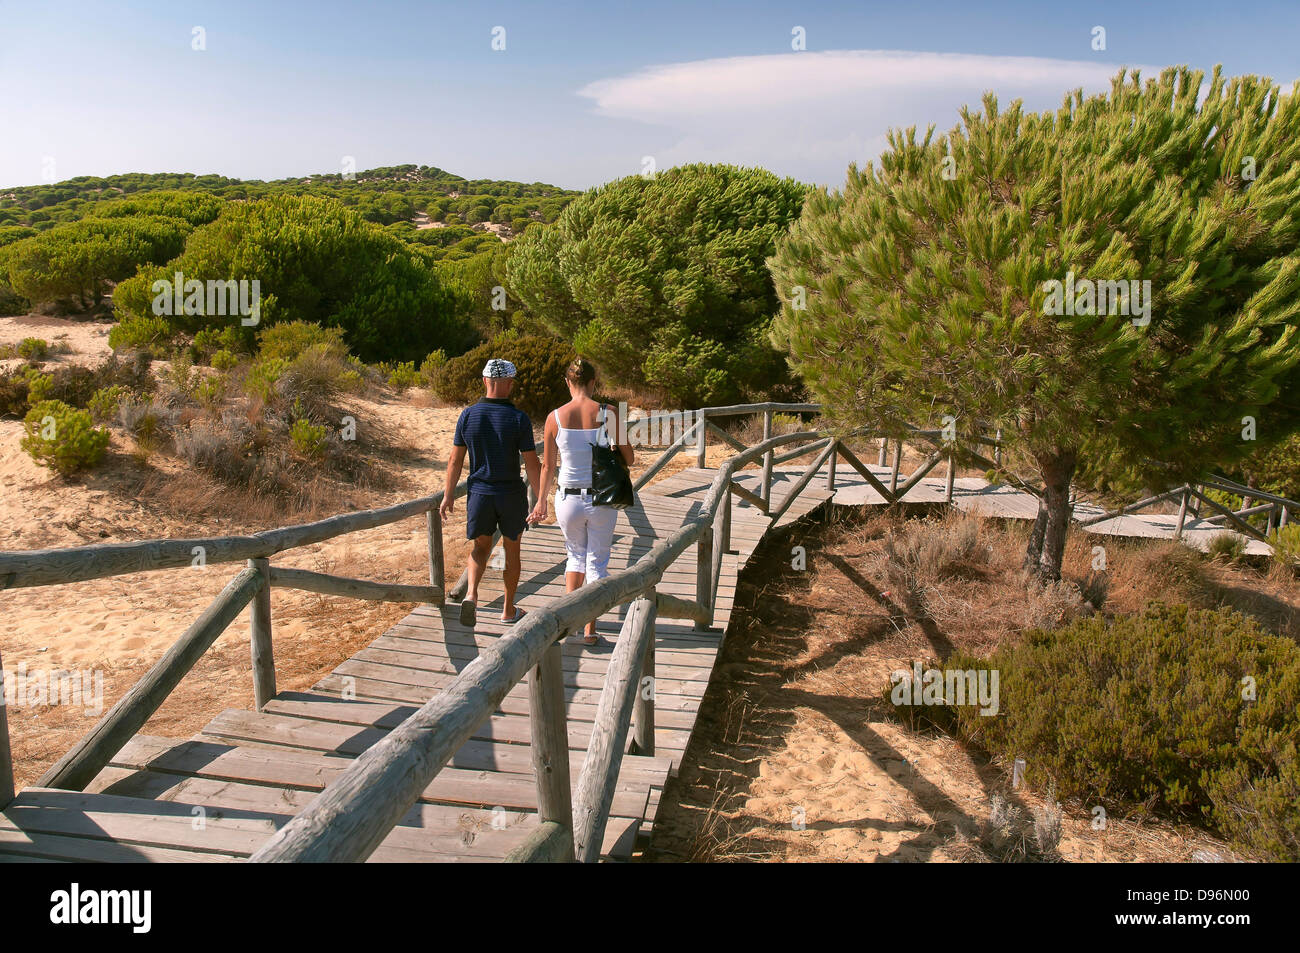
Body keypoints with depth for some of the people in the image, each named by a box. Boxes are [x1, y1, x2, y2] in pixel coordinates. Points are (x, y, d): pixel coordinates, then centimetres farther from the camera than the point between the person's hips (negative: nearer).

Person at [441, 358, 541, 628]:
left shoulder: (468, 415, -5)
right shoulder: (519, 418, -13)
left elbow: (455, 460, -1)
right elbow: (532, 464, -11)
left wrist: (448, 495, 9)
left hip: (478, 493, 2)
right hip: (512, 495, -2)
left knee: (481, 547, 18)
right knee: (511, 550, 15)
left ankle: (472, 593, -7)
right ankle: (508, 610, 24)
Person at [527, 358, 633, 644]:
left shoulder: (555, 417, -6)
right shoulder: (608, 414, -9)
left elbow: (548, 466, 3)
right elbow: (629, 458, -3)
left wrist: (541, 502, 15)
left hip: (568, 498, 1)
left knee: (576, 555, 26)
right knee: (596, 562, 14)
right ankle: (590, 629, 16)